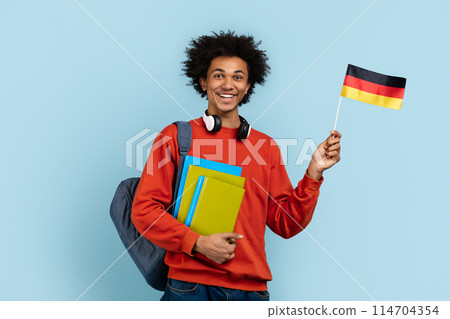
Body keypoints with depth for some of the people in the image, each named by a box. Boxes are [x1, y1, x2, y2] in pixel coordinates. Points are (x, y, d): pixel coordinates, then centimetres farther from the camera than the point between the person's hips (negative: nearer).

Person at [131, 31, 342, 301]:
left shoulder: (266, 147, 11)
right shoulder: (176, 136, 2)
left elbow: (286, 224, 9)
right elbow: (144, 210, -3)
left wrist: (314, 173, -2)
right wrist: (197, 243, -14)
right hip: (191, 283, -2)